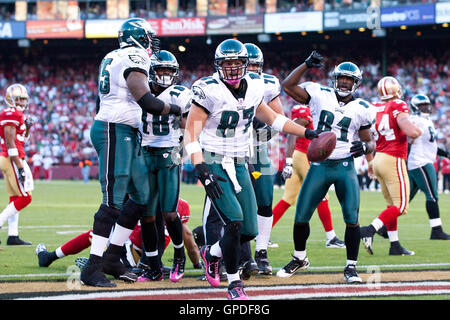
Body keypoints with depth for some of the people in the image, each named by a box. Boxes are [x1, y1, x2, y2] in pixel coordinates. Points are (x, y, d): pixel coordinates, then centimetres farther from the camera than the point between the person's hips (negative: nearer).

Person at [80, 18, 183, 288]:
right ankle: (92, 268, -9)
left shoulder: (114, 58, 17)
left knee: (142, 197, 12)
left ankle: (111, 258, 15)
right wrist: (176, 109, -4)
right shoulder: (135, 58, -12)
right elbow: (147, 103, -19)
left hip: (126, 134, 10)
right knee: (113, 201, -10)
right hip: (115, 131, -10)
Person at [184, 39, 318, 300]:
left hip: (239, 164, 6)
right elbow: (191, 133, -16)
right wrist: (202, 171, -26)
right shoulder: (210, 91, -17)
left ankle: (212, 253, 31)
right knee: (234, 220, -20)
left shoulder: (254, 86, 2)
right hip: (213, 163, -6)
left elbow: (267, 115, 20)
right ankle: (234, 282, -4)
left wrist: (306, 132, 17)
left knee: (250, 230, 2)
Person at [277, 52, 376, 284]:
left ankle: (351, 267, 4)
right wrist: (307, 65, -13)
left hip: (345, 167, 0)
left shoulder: (361, 109, 4)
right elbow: (288, 85, -4)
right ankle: (299, 259, 27)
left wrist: (364, 147, -13)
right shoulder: (320, 95, 2)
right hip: (319, 166, 1)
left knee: (352, 219, -10)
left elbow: (370, 143, 11)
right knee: (301, 217, 4)